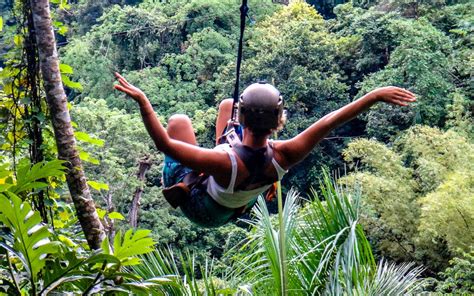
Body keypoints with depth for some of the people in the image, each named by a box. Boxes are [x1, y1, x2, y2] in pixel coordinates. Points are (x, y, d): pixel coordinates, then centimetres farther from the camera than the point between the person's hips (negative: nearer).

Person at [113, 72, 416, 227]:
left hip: (199, 205, -4)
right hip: (241, 205, 4)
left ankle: (180, 184, 33)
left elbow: (164, 144, -47)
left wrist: (141, 100, -46)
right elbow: (329, 122, -29)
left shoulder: (225, 162, -48)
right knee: (226, 104, 12)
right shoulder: (283, 157, -36)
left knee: (179, 120, 8)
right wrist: (375, 95, -26)